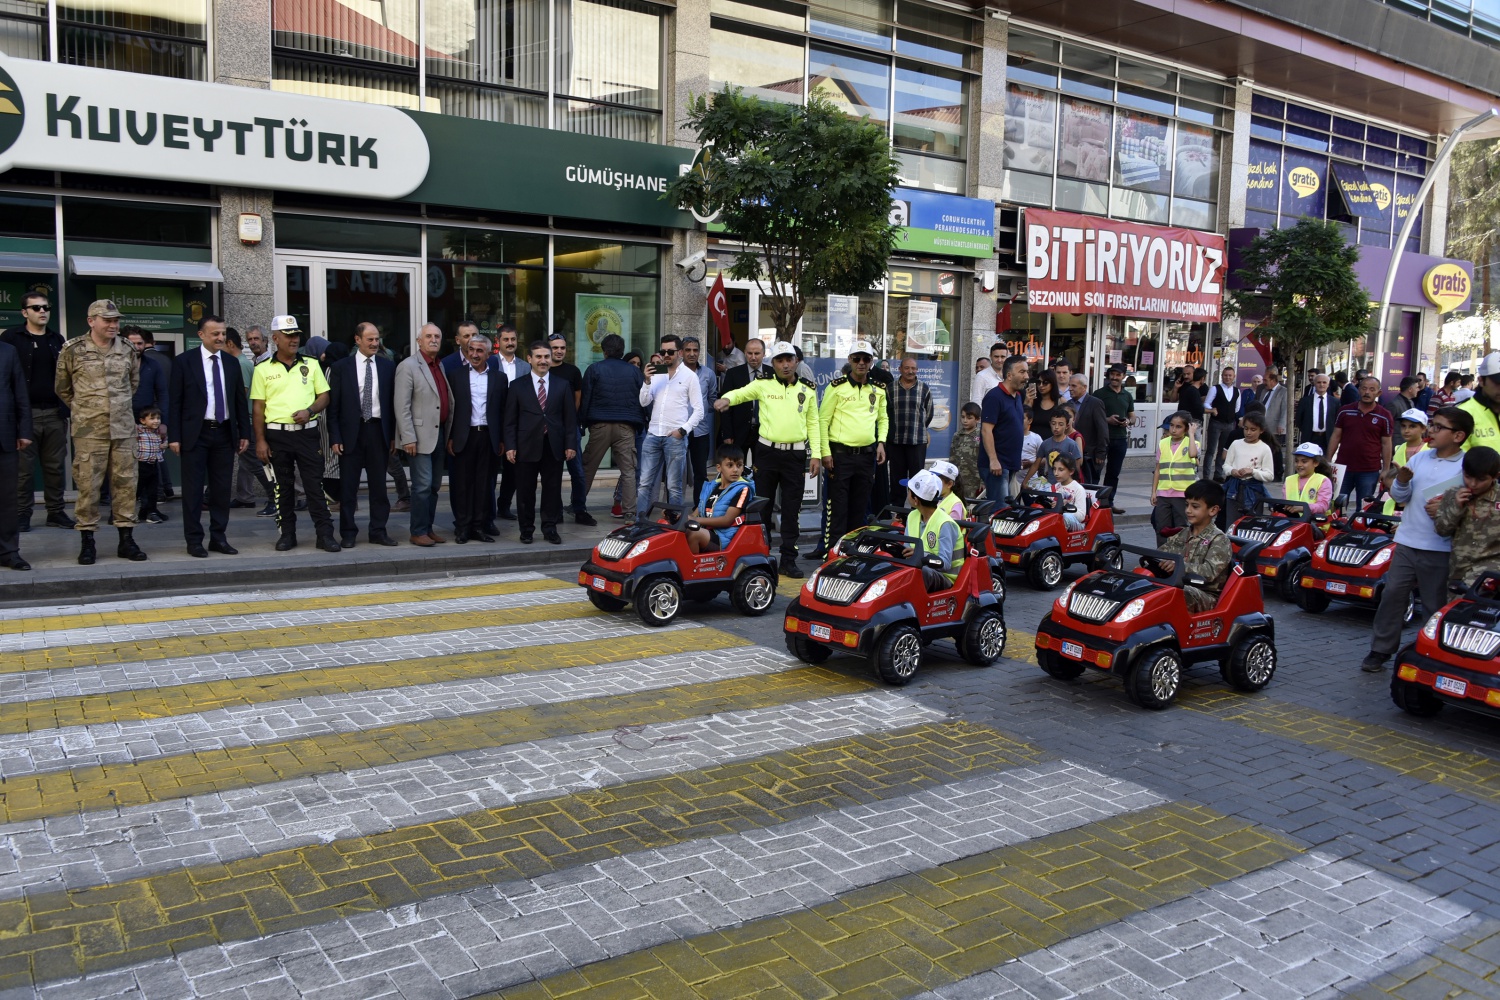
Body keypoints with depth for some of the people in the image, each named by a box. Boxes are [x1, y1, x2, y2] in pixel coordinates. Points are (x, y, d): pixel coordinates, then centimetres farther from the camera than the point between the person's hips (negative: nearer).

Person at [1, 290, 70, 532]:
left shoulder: (57, 339, 12)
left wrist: (68, 407, 6)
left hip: (55, 413, 3)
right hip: (25, 413, -3)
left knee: (55, 466, 8)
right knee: (24, 467, 1)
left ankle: (56, 512, 15)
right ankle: (22, 514, 9)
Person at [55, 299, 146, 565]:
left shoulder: (128, 351, 7)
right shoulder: (73, 350, -2)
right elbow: (62, 388, 11)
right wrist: (82, 408, 16)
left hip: (124, 428, 3)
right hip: (89, 430, -3)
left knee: (125, 483, 4)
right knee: (88, 485, -1)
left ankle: (126, 539, 11)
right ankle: (87, 541, 7)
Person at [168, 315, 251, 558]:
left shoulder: (231, 362, 9)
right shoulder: (184, 361, -2)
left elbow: (240, 400, 12)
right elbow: (174, 401, -4)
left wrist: (244, 433, 8)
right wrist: (174, 436, -9)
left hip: (225, 433, 4)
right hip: (196, 433, -4)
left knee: (222, 489, 7)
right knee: (193, 489, 1)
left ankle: (219, 538, 15)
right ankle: (194, 540, 8)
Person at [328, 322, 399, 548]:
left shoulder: (388, 366, 6)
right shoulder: (341, 367, 0)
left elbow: (393, 402, 7)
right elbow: (333, 405, 0)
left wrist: (393, 435, 3)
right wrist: (335, 437, -7)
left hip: (378, 430, 2)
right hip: (351, 431, -2)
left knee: (378, 484, 7)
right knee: (348, 486, 4)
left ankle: (379, 531, 15)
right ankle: (348, 533, 13)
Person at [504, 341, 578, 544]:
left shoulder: (562, 386, 9)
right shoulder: (517, 386, 4)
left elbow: (570, 418, 7)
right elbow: (510, 419, 2)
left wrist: (570, 444, 0)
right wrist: (510, 446, -6)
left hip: (554, 447, 1)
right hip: (527, 446, -1)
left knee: (553, 489, 5)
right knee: (525, 491, 4)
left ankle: (550, 529, 14)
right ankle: (526, 529, 15)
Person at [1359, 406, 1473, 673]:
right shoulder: (1419, 458, 9)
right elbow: (1400, 498, 12)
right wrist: (1401, 482, -8)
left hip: (1440, 550, -4)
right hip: (1407, 542, 4)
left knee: (1435, 605, 5)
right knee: (1392, 595, 5)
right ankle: (1380, 651, 13)